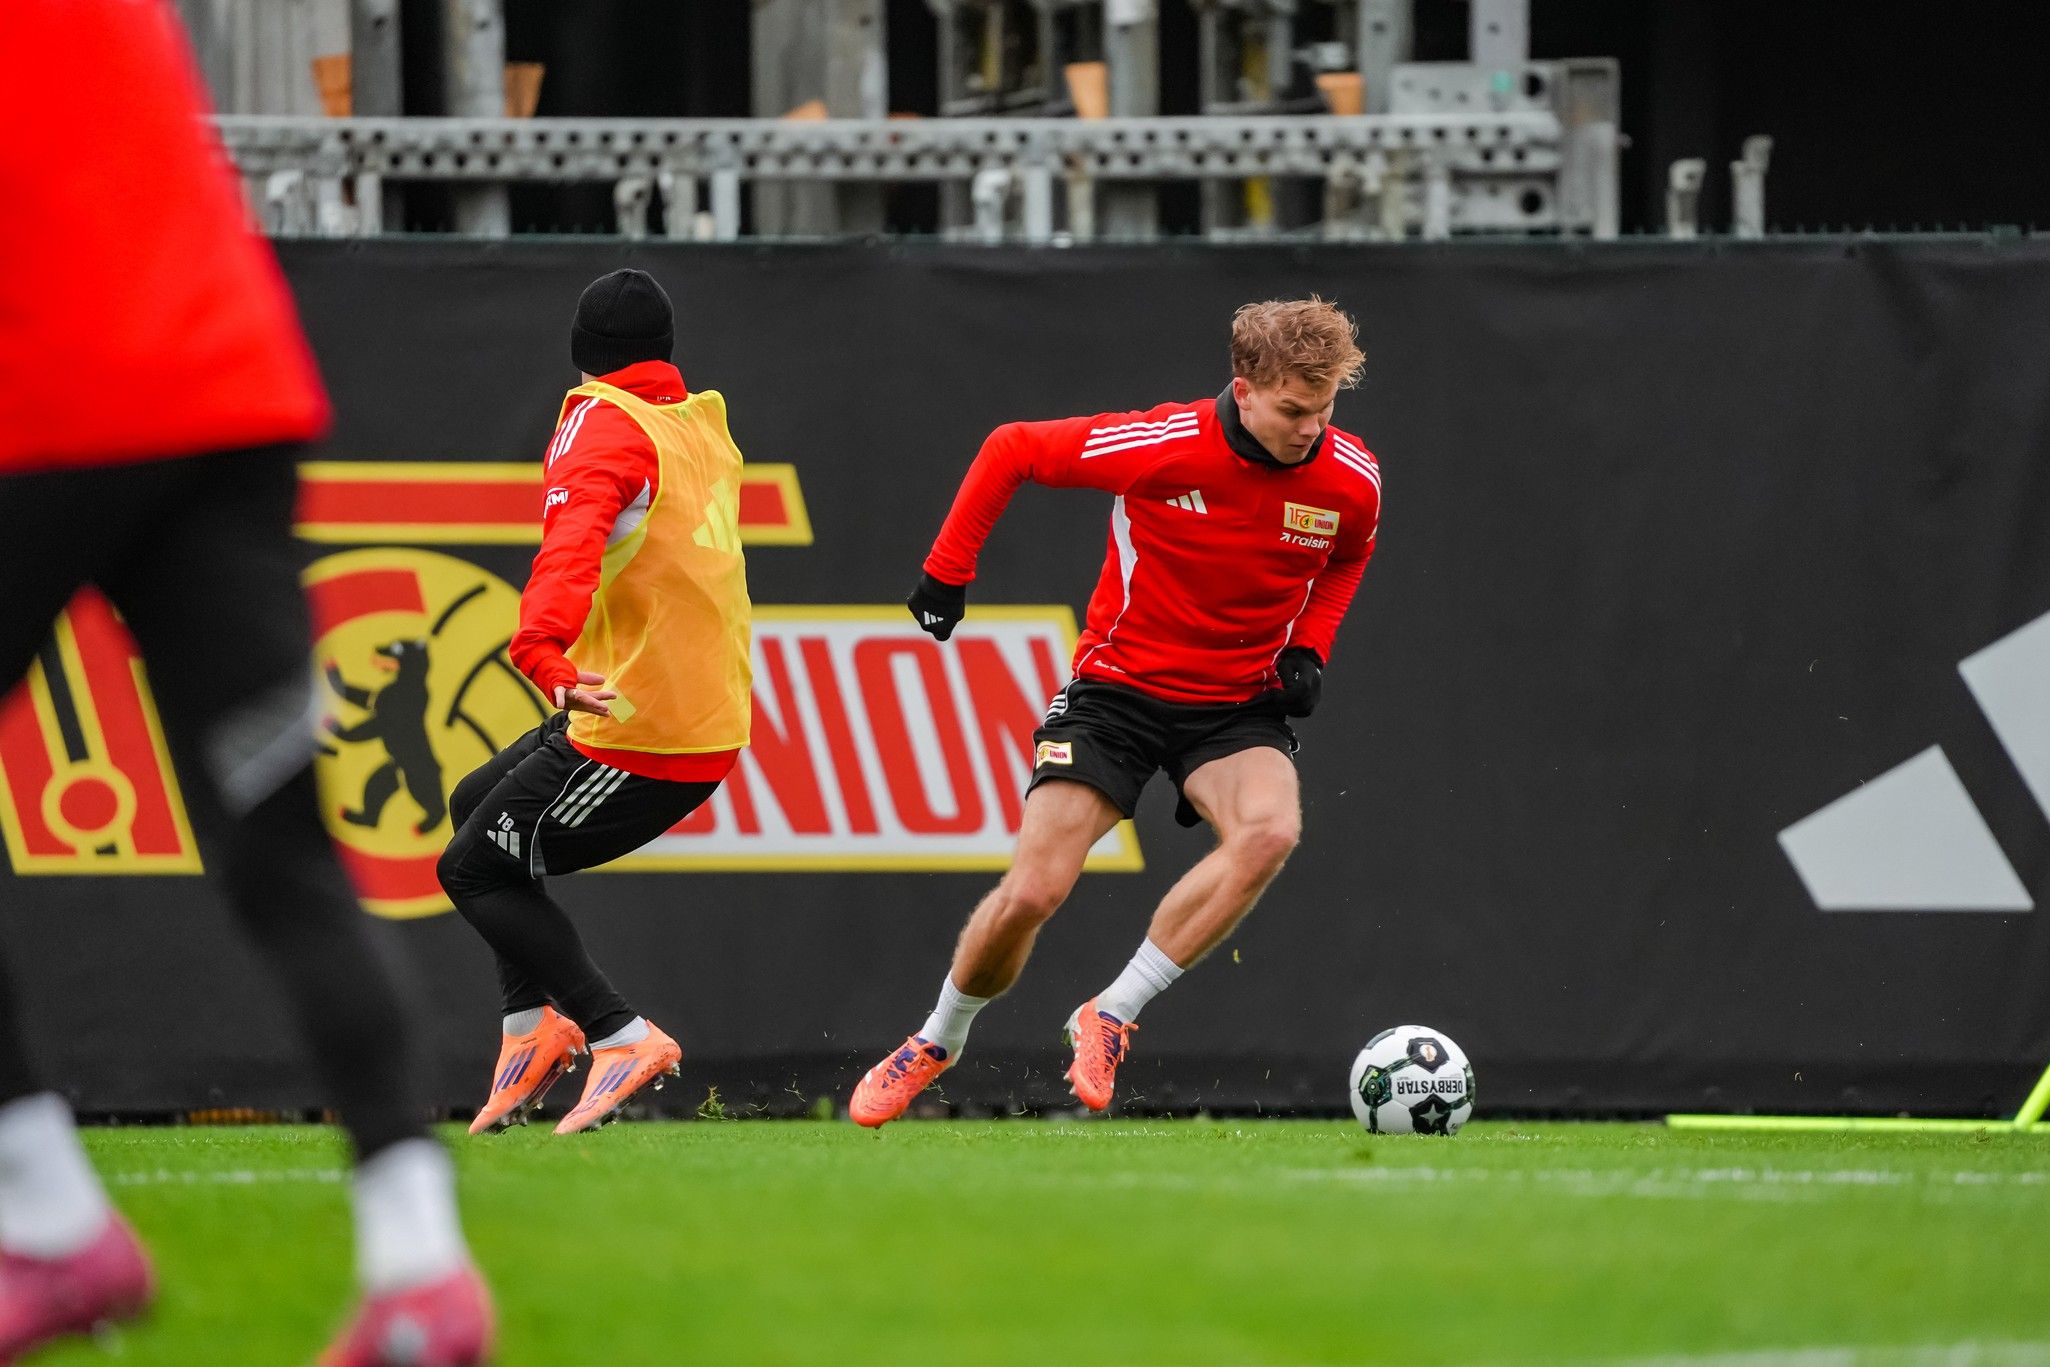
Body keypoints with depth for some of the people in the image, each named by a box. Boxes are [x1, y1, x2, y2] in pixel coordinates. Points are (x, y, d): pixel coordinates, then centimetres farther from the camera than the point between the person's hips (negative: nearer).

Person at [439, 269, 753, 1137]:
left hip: (639, 736, -9)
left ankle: (622, 1036, -7)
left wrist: (543, 647, -47)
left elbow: (574, 542, -31)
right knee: (479, 805, 23)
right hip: (711, 722, 9)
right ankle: (533, 1024, 17)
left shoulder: (600, 424, -12)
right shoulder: (704, 425, 14)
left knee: (474, 869, -1)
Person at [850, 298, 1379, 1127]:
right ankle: (936, 1043, 18)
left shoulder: (1351, 480, -10)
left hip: (1238, 706, 2)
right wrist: (947, 569, -4)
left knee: (1271, 831, -31)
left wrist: (1311, 647, 1)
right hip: (1119, 683, -2)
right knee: (1032, 892, -12)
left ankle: (1111, 1018, -19)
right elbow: (1011, 450, -5)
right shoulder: (1158, 446, -20)